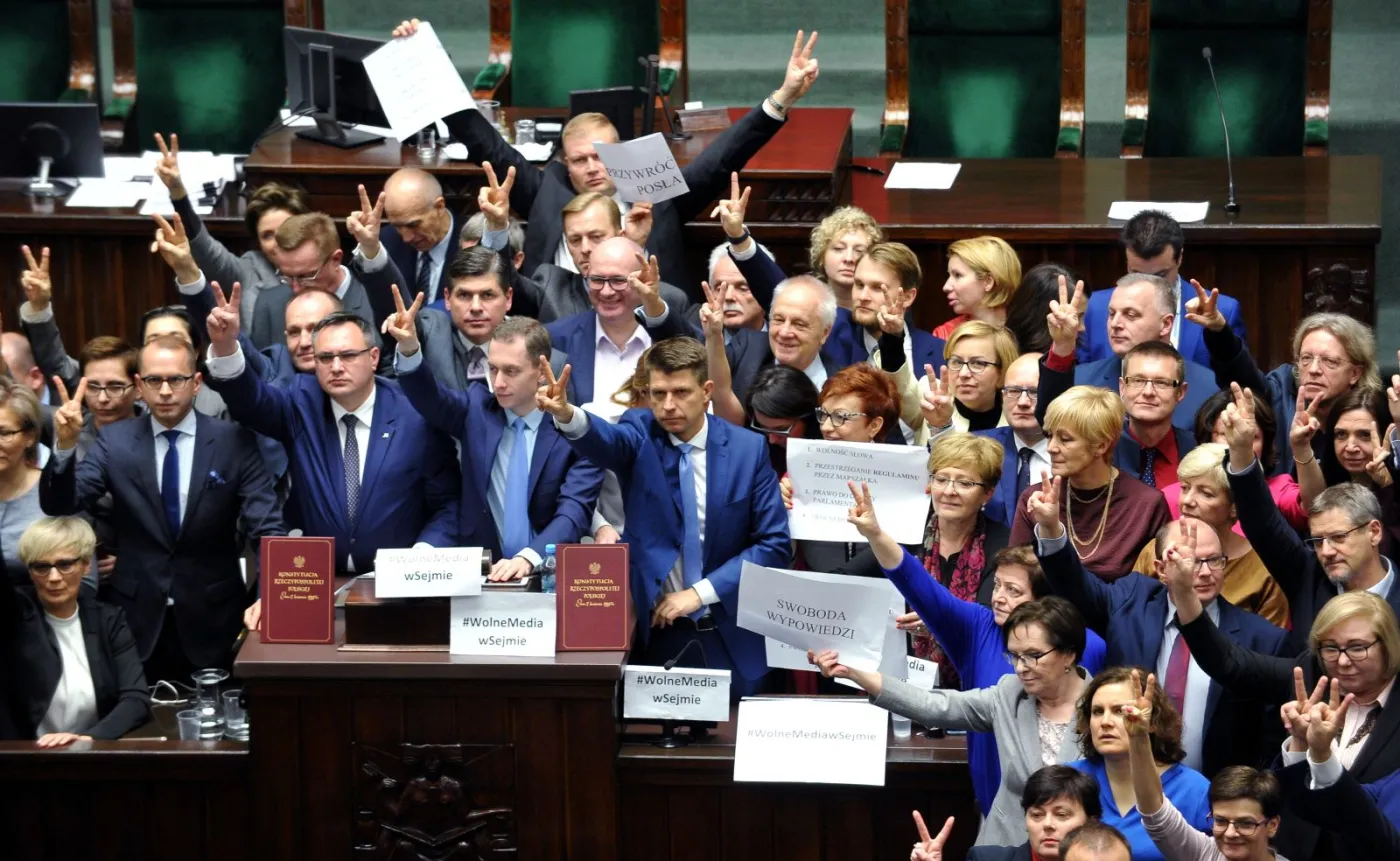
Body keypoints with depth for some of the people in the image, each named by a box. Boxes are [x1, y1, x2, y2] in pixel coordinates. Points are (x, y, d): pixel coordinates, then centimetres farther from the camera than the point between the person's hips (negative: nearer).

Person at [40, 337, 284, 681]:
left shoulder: (234, 442, -5)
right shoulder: (115, 441, 0)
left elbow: (267, 527, -9)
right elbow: (60, 505, -6)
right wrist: (65, 446, -24)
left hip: (212, 617, -1)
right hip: (138, 617, 1)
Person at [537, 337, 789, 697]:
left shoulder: (748, 448, -2)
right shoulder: (640, 434, -2)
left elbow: (774, 543, -3)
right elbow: (606, 440, -26)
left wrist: (701, 592, -12)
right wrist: (567, 415, -49)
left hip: (728, 637, 1)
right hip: (653, 628, 0)